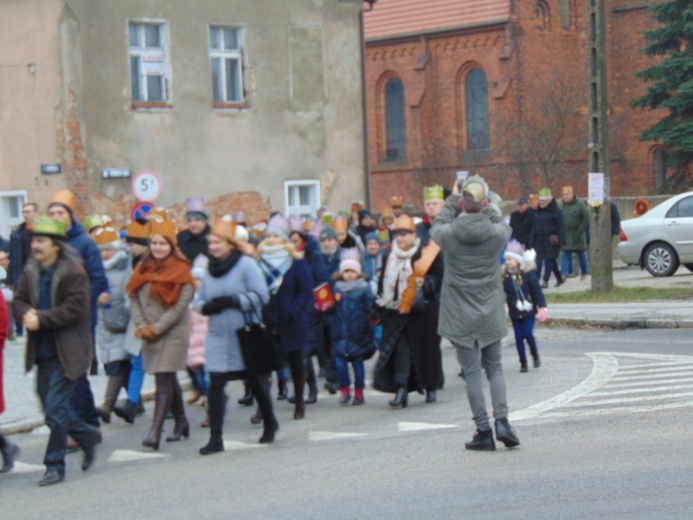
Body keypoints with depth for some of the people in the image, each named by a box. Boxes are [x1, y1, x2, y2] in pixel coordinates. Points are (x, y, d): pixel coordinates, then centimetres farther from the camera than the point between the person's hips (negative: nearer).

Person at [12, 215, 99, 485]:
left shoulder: (74, 272, -13)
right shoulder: (31, 271, 7)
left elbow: (75, 309, -19)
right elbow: (19, 300, 8)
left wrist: (41, 319, -19)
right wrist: (26, 314, -15)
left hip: (67, 352, -7)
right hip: (43, 351, 7)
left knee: (55, 409, -8)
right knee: (52, 405, 13)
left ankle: (55, 465, 3)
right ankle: (88, 436, 37)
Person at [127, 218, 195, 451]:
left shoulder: (180, 269, -7)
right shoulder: (143, 268, 9)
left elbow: (181, 304, -13)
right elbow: (134, 298, 6)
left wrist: (157, 327, -14)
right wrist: (141, 326, -7)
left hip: (173, 332, -6)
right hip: (149, 334, 6)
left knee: (164, 380, -12)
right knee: (168, 379, 16)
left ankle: (155, 431, -18)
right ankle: (181, 422, 30)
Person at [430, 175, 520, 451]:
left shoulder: (449, 234, -13)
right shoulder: (496, 233, -11)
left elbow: (436, 227, 12)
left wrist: (452, 199, 21)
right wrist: (489, 206, 26)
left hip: (460, 315, -1)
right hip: (490, 313, 1)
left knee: (472, 371, 3)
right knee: (494, 366, 16)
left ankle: (484, 431, 4)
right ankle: (501, 420, 2)